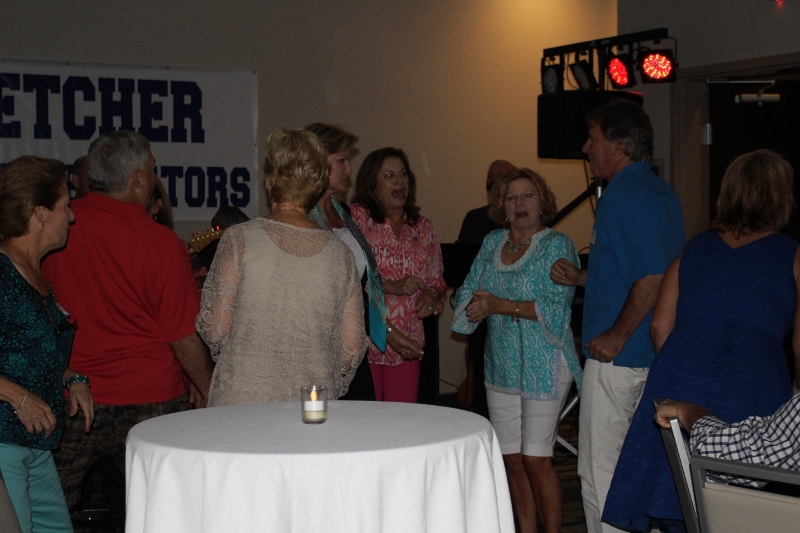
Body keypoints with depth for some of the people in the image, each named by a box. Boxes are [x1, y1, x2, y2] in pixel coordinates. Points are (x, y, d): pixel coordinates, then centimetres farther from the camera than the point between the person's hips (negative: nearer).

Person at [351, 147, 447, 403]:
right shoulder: (357, 218, -1)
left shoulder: (422, 227, 15)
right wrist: (393, 287, -18)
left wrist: (431, 295, -2)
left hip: (407, 345, 5)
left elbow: (436, 277, 20)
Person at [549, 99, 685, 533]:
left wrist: (616, 336, -20)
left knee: (600, 470, -2)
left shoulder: (624, 195, -18)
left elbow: (653, 278, -27)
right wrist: (581, 277, 15)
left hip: (618, 356, -10)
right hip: (652, 355, 10)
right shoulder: (660, 191, 13)